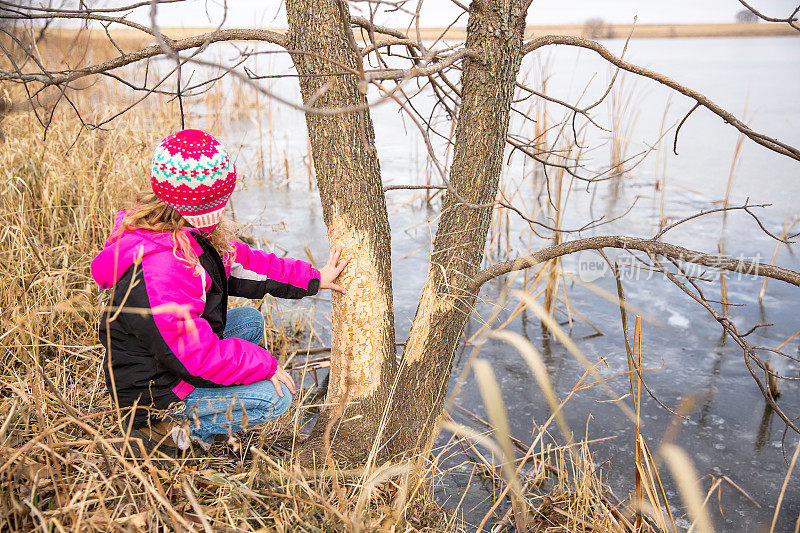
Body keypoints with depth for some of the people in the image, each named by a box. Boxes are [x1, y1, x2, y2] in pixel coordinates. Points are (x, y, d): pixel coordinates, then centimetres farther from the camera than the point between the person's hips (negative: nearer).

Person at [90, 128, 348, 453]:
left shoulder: (189, 233, -4)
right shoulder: (158, 272, -34)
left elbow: (238, 262, 8)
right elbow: (197, 357, -31)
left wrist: (313, 278, 5)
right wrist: (266, 365, -19)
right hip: (153, 390, -9)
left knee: (250, 320, 17)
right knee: (275, 397, -13)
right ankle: (161, 428, -3)